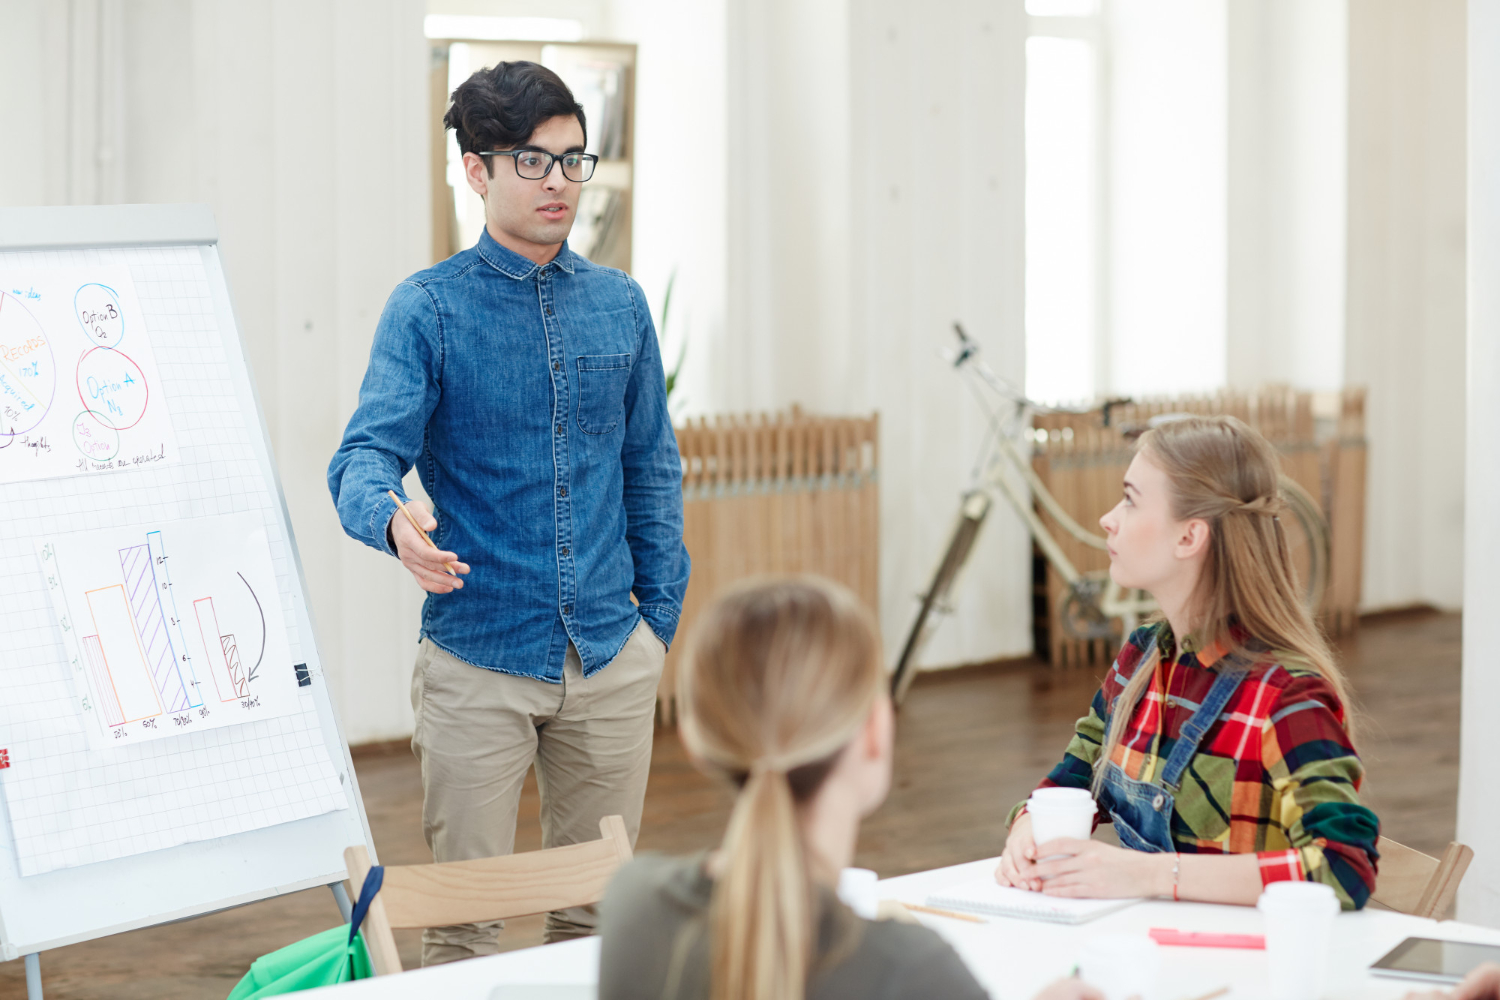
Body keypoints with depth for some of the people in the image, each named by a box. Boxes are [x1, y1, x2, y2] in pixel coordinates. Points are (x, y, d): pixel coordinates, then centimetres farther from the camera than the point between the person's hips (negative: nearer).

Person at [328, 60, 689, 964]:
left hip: (610, 654, 4)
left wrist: (660, 620, 10)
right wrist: (392, 521, -38)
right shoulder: (429, 307, -4)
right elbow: (369, 452, -15)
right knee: (466, 917, 1)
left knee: (601, 910, 11)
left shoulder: (619, 304, 8)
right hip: (478, 659, -3)